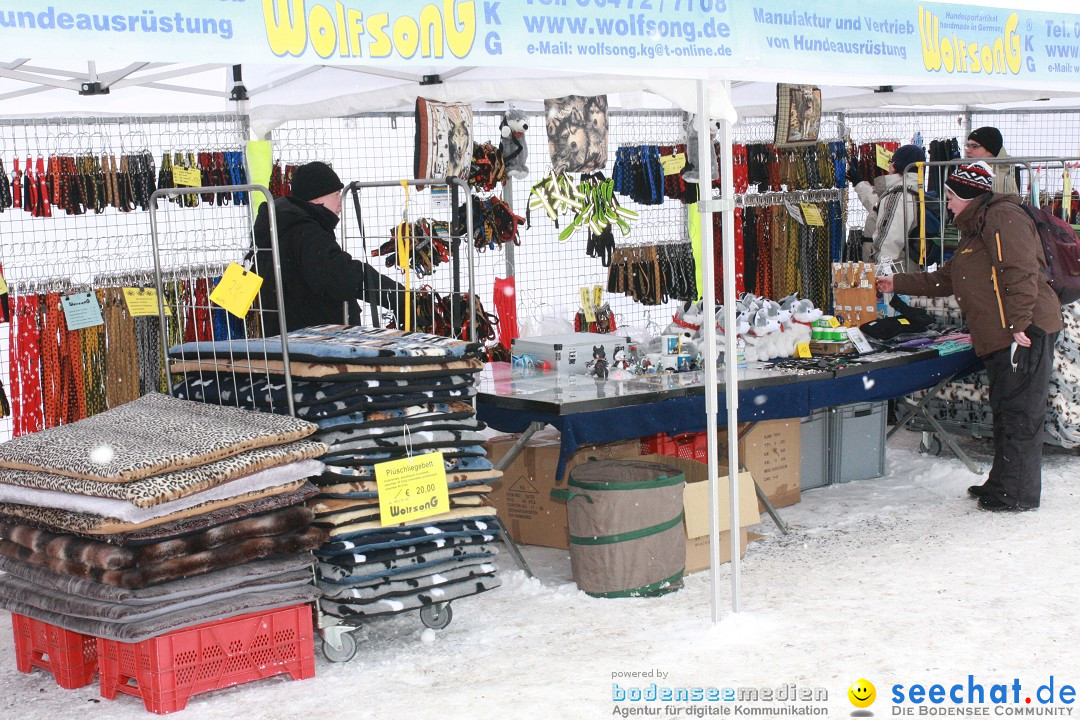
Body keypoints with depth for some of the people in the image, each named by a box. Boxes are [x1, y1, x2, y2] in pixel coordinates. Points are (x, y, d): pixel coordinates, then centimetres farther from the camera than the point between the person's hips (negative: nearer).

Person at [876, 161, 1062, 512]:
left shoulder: (1002, 218, -10)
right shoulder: (976, 229, 24)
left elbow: (1020, 274, -20)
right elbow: (945, 279, 32)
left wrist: (1018, 325, -25)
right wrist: (898, 283, 32)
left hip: (1025, 334, -11)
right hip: (1000, 339, 11)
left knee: (1019, 416, -7)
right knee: (1005, 412, 15)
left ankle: (1018, 495, -3)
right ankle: (1001, 485, 22)